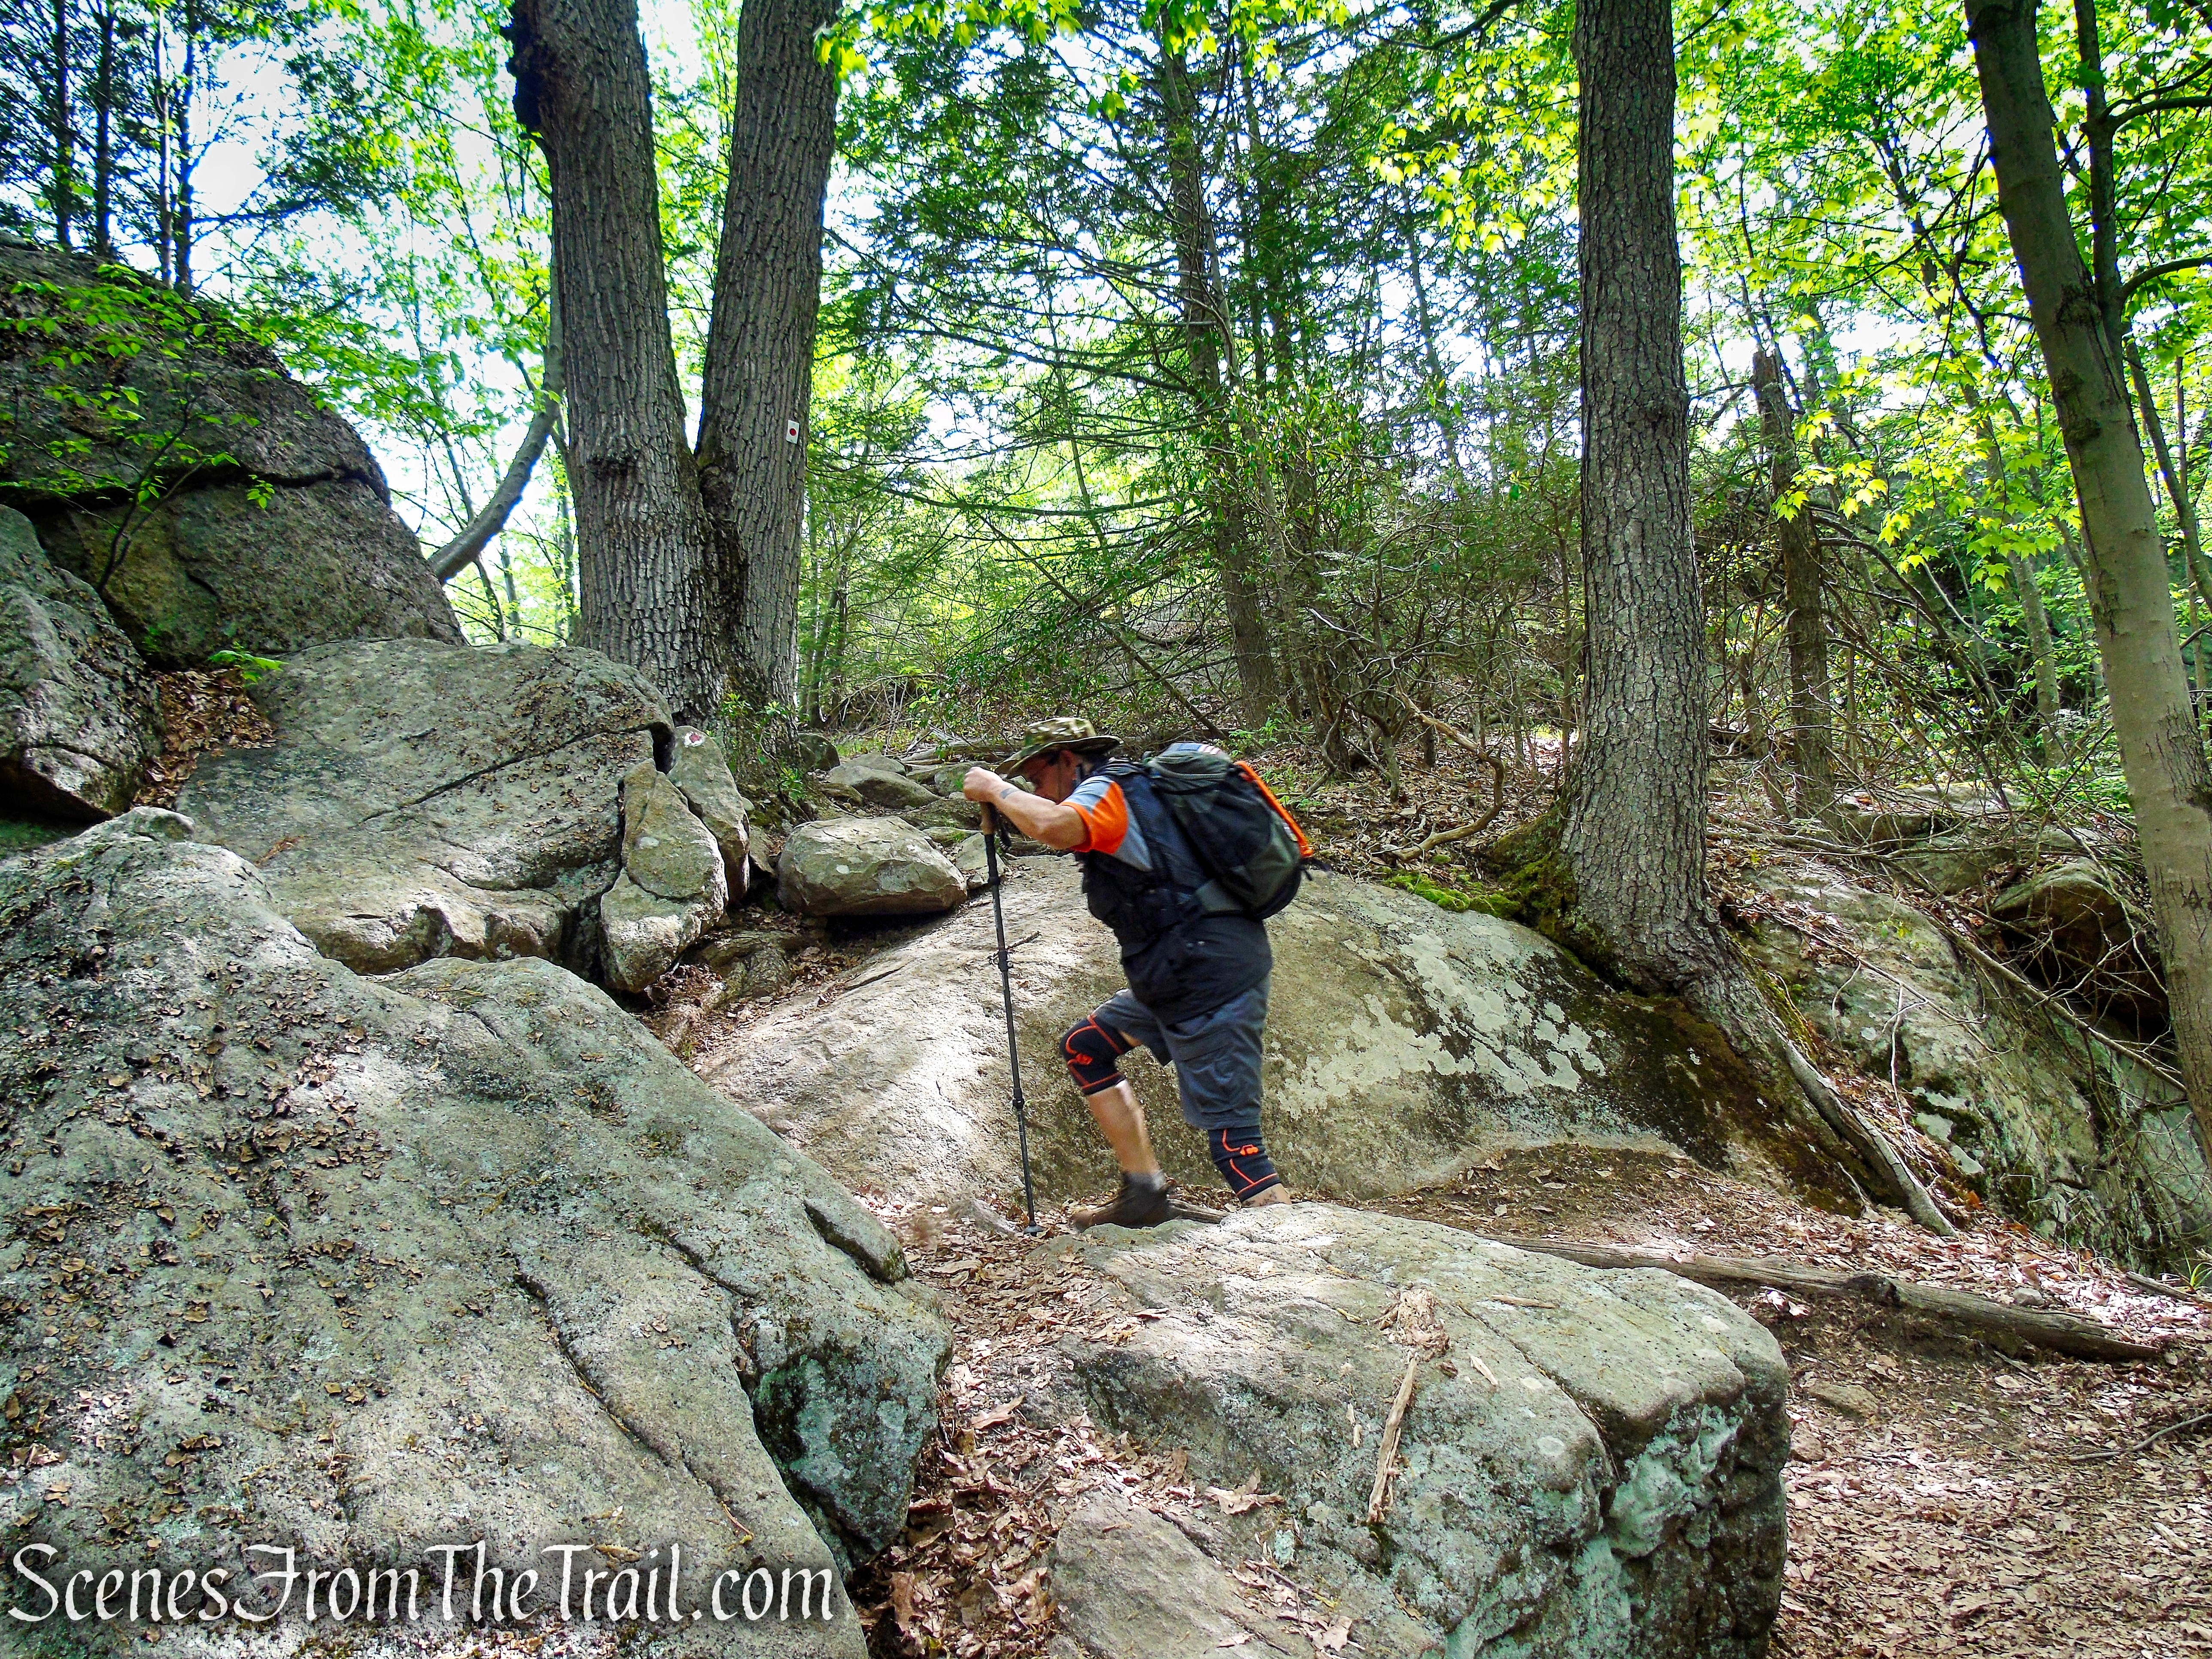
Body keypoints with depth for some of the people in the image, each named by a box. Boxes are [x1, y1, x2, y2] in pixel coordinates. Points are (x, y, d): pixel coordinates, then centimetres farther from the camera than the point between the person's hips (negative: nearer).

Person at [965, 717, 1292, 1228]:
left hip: (1209, 977, -10)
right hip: (1184, 976, 10)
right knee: (1085, 1047, 18)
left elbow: (1053, 826, -30)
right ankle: (1144, 1193, 17)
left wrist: (994, 788, -14)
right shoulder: (1136, 790, 21)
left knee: (1230, 1137, -10)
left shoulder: (1104, 789, -7)